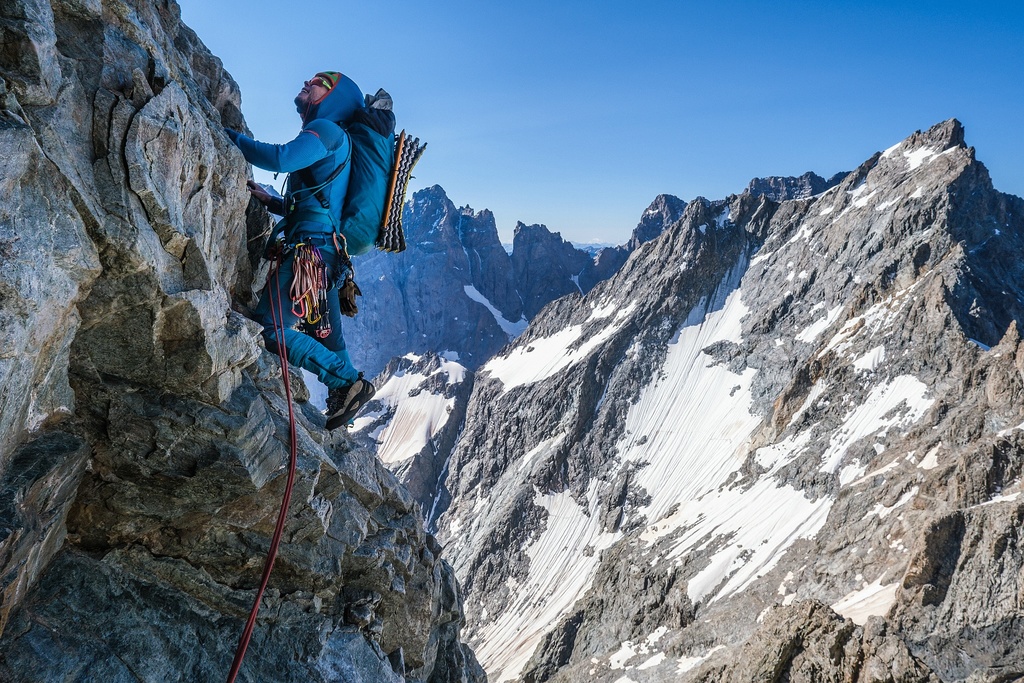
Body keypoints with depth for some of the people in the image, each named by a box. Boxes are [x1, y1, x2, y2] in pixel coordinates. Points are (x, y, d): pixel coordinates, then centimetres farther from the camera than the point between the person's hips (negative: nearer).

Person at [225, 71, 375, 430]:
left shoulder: (326, 129, -2)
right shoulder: (334, 143, 27)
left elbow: (283, 158, -22)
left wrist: (232, 137, -10)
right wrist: (271, 201, 19)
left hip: (311, 249, -10)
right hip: (328, 252, 10)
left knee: (270, 328, -13)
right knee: (326, 338, 17)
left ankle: (347, 381, -11)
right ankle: (342, 400, 26)